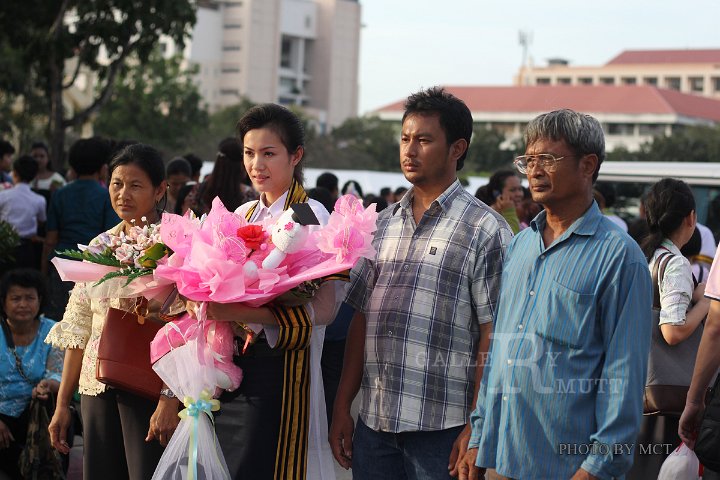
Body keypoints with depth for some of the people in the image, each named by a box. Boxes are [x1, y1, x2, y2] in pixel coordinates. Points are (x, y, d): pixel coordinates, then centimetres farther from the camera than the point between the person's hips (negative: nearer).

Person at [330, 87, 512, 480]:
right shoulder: (383, 224, 12)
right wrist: (342, 408, 9)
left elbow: (491, 336, -8)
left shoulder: (485, 230, -4)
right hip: (373, 422, 5)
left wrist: (475, 429, -13)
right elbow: (361, 320, 13)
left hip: (441, 431, -5)